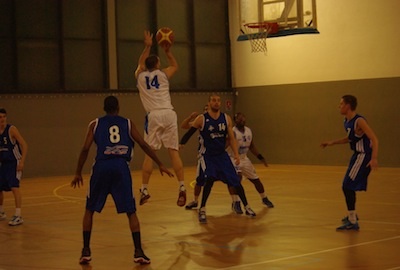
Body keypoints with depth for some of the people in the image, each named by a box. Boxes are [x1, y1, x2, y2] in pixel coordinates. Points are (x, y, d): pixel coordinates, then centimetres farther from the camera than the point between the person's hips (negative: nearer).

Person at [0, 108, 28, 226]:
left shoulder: (11, 129, -13)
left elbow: (24, 145, -15)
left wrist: (22, 162, -22)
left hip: (14, 163, -7)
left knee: (14, 187, -18)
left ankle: (18, 216, -17)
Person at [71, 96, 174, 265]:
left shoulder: (95, 124, 15)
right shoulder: (127, 123, 17)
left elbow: (85, 149, 5)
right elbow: (143, 145, 8)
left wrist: (78, 173, 11)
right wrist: (160, 164, 13)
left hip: (101, 167, 0)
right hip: (121, 167, 0)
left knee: (89, 210, 16)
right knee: (131, 212, 7)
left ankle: (85, 251, 13)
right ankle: (138, 252, -2)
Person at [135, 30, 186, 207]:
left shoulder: (140, 76, 15)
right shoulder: (163, 74, 13)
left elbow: (141, 64, 38)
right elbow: (175, 66, 35)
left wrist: (147, 47, 44)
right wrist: (167, 51, 37)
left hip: (153, 116, 0)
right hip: (169, 114, 0)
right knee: (173, 151, 1)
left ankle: (144, 190, 0)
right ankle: (182, 187, -7)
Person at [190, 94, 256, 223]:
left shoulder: (226, 118, 0)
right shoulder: (201, 119, -12)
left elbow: (231, 138, 5)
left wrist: (236, 154, -5)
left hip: (222, 154, 4)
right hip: (207, 155, -4)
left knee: (236, 181, 3)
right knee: (209, 179, -25)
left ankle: (247, 207, 21)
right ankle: (202, 210, -11)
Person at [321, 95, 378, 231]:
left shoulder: (359, 121, -21)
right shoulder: (346, 121, 7)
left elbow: (374, 139, -25)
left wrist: (374, 158, -36)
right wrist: (332, 142, 18)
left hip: (363, 156, -10)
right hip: (357, 155, 10)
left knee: (347, 187, -12)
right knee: (348, 186, 23)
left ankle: (352, 222, -8)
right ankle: (352, 214, 43)